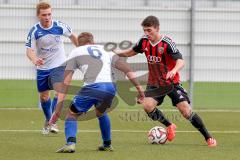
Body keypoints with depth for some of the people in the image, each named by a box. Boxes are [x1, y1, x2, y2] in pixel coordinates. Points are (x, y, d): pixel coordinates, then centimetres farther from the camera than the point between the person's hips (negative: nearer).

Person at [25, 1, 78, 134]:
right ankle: (47, 120, 35)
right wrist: (34, 60, -42)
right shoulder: (34, 31, -15)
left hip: (59, 65, -1)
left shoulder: (60, 26, -13)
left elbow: (72, 36, 7)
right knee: (44, 96, 12)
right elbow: (29, 50, -20)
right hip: (42, 68, 1)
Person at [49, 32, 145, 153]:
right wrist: (139, 88, 19)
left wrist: (58, 109, 10)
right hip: (110, 87, 4)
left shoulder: (75, 53, 21)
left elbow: (66, 83, 13)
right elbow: (127, 69, 19)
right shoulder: (105, 50, 31)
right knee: (101, 113, 35)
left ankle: (70, 143, -10)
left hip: (92, 87, -4)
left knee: (71, 114, 14)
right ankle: (107, 144, 39)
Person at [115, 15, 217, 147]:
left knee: (186, 110, -14)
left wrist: (174, 71, -53)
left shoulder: (167, 43, -22)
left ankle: (208, 137, 2)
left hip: (171, 82, -4)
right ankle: (169, 126, 4)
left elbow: (180, 61, -33)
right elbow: (131, 52, 15)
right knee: (147, 105, -23)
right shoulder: (144, 41, -5)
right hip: (154, 83, 4)